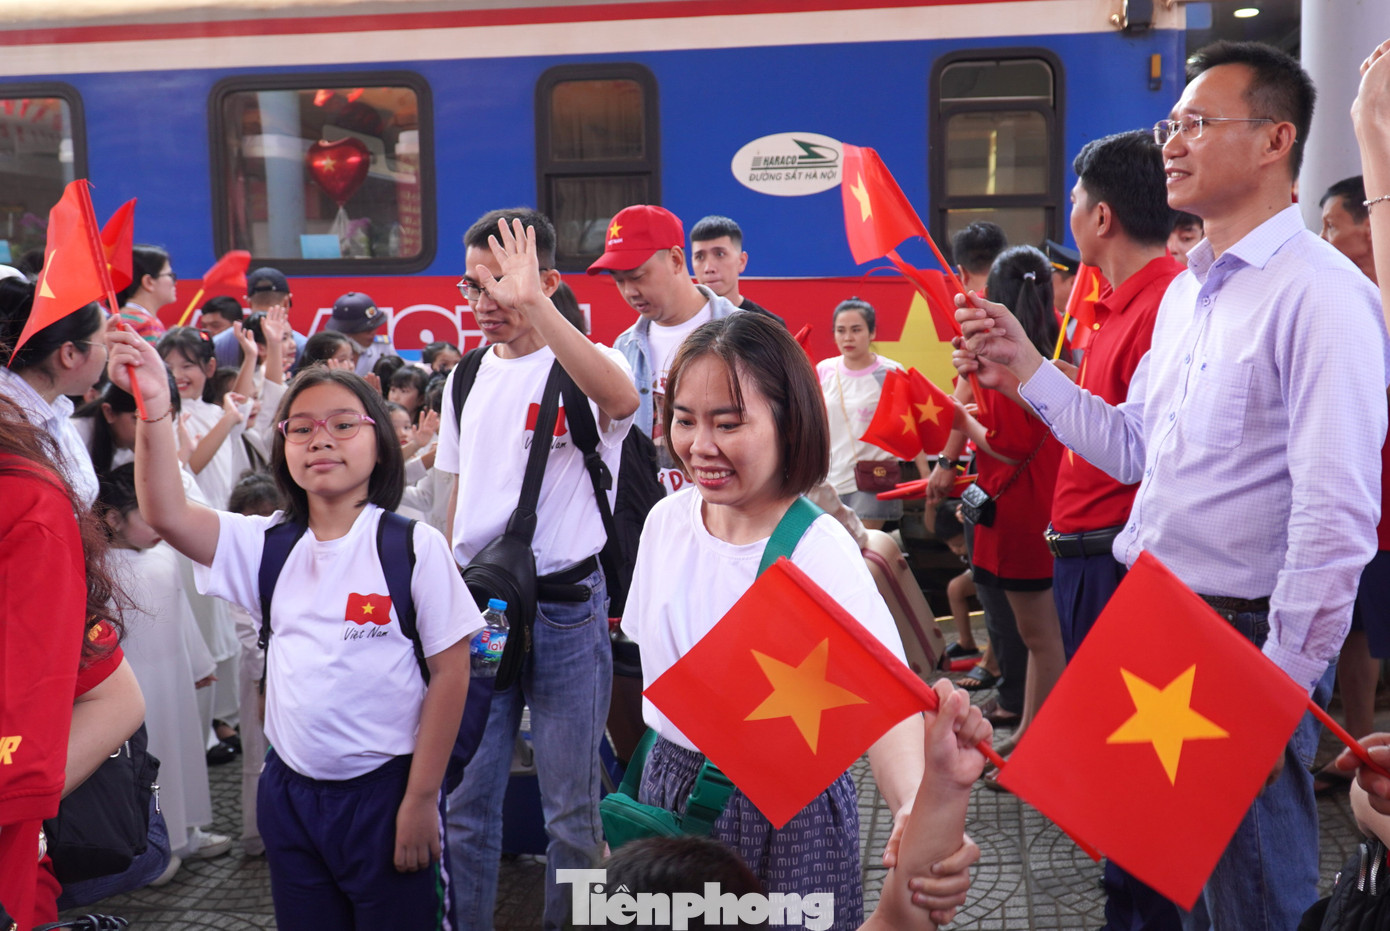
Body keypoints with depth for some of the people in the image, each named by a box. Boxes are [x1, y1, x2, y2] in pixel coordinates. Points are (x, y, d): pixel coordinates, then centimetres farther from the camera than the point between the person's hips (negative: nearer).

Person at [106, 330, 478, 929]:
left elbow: (450, 671, -8)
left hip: (385, 790, -4)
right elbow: (168, 515, -11)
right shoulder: (268, 544, 3)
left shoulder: (414, 547, -9)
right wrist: (154, 411, -24)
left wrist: (421, 799, -9)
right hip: (290, 791, 4)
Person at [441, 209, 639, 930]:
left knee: (571, 803, 8)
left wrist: (535, 306, -42)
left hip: (564, 606, -5)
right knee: (465, 797, 10)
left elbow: (620, 396, -36)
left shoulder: (581, 366, -10)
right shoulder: (467, 378, 9)